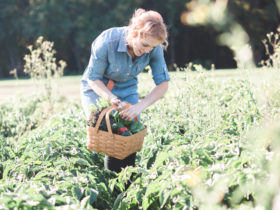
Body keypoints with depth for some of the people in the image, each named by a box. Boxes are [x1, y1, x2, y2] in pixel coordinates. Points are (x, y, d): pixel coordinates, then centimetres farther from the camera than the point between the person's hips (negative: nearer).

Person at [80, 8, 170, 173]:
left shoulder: (154, 48, -23)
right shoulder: (107, 42, -32)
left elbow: (163, 84, -15)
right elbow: (94, 78, -19)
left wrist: (140, 106, -30)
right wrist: (112, 99, -36)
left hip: (127, 90, 3)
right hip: (98, 89, -3)